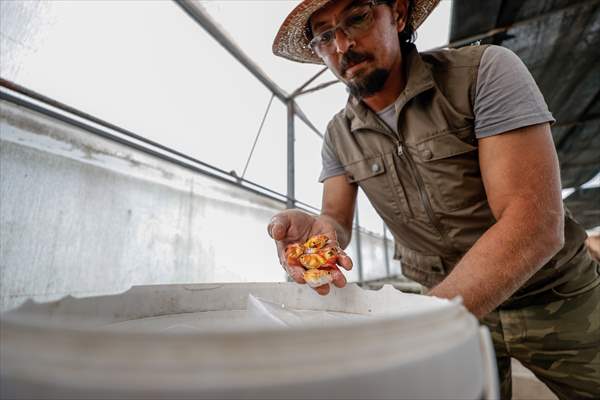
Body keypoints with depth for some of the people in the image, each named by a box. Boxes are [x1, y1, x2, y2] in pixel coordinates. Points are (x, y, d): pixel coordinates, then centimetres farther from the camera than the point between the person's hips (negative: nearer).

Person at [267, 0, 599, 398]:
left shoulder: (485, 70, -19)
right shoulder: (338, 136, -5)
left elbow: (538, 224, -27)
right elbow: (337, 223, -7)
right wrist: (316, 230, -33)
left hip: (554, 300, -1)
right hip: (441, 302, 2)